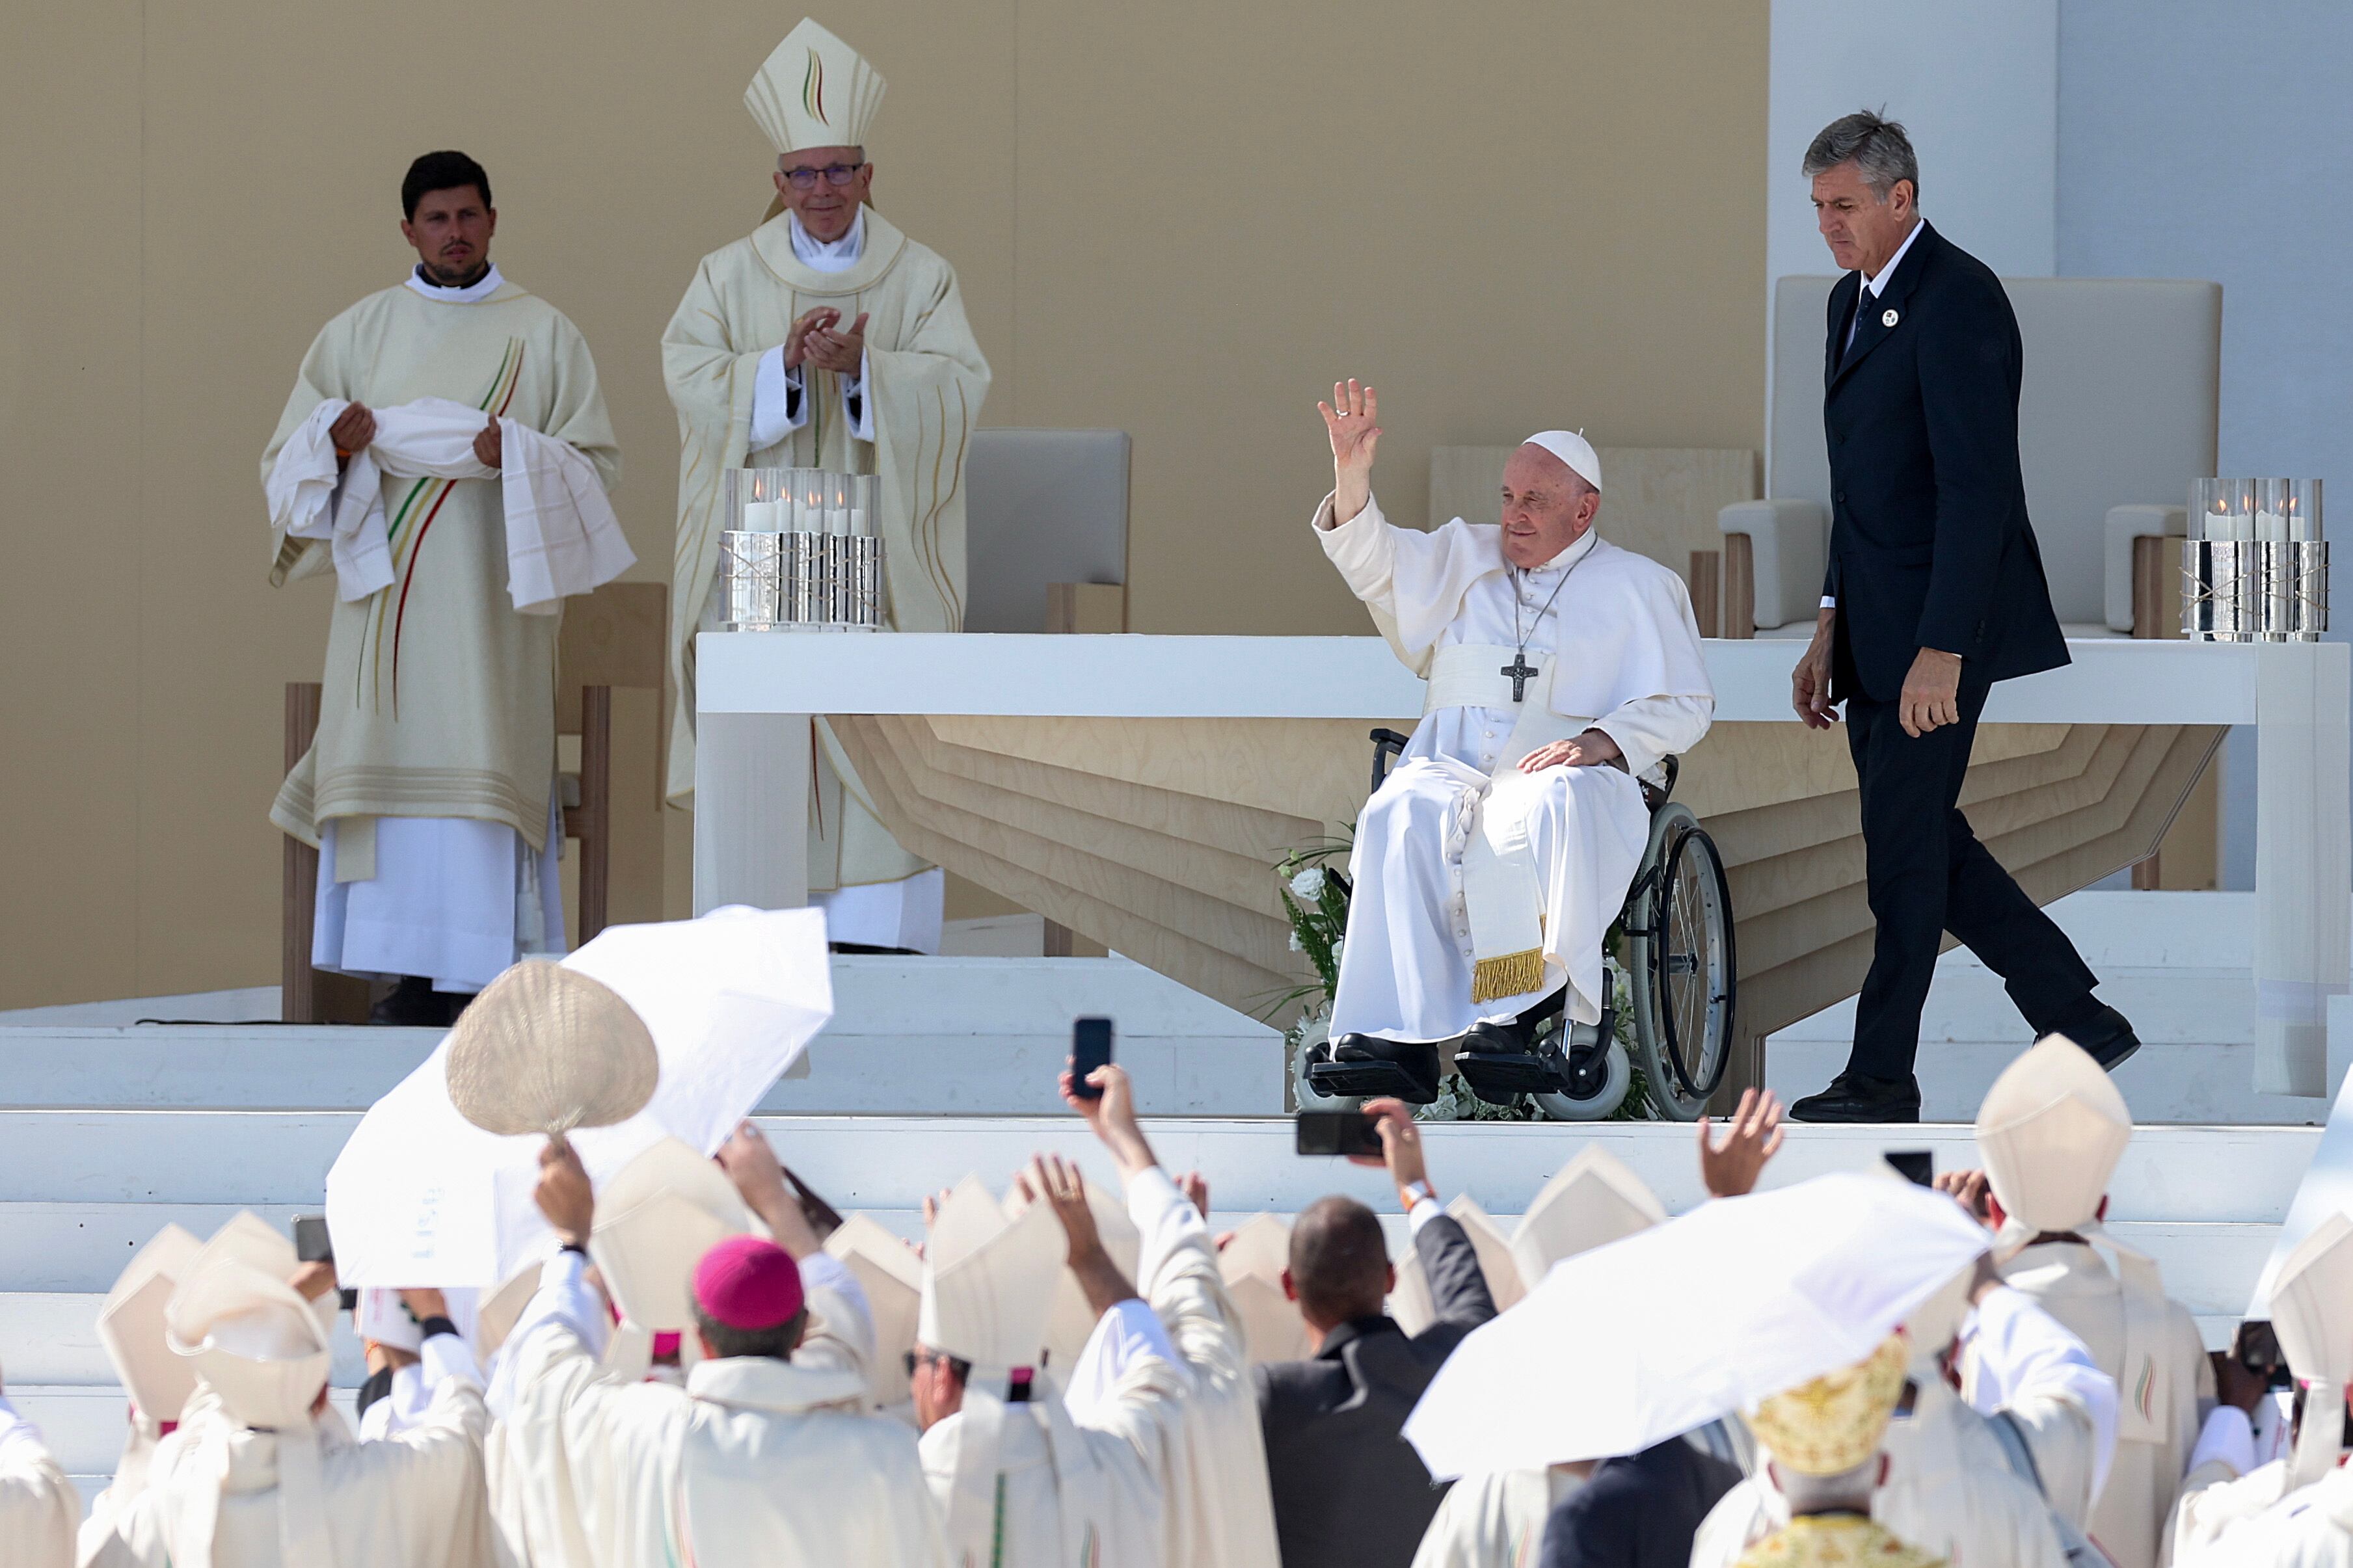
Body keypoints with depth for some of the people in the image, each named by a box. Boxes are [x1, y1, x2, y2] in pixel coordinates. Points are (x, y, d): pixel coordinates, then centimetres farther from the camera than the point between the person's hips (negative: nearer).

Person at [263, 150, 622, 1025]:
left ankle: (486, 971, -9)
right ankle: (408, 976, -4)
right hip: (387, 586, 2)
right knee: (396, 752, -5)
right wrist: (335, 441, -9)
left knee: (483, 755, -9)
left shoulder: (543, 335, 8)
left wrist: (517, 456, -14)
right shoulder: (358, 333, 13)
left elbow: (595, 463, 4)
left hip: (490, 588, -2)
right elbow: (287, 461, 12)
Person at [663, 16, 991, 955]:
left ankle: (876, 940, -7)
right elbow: (691, 379, -4)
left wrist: (862, 367, -20)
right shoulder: (728, 278, 9)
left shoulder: (920, 279, 8)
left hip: (876, 557, 0)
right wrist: (787, 364, -19)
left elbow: (958, 385, -4)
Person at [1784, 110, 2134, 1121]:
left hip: (1943, 620, -9)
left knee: (1905, 842, -2)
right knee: (1922, 838, 12)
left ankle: (1881, 1076, 7)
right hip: (1877, 622, 9)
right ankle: (2078, 1020, 20)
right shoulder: (1854, 299, 13)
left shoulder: (1957, 301, -17)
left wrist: (1940, 651, -26)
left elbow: (1976, 489, -23)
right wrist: (1833, 626, 16)